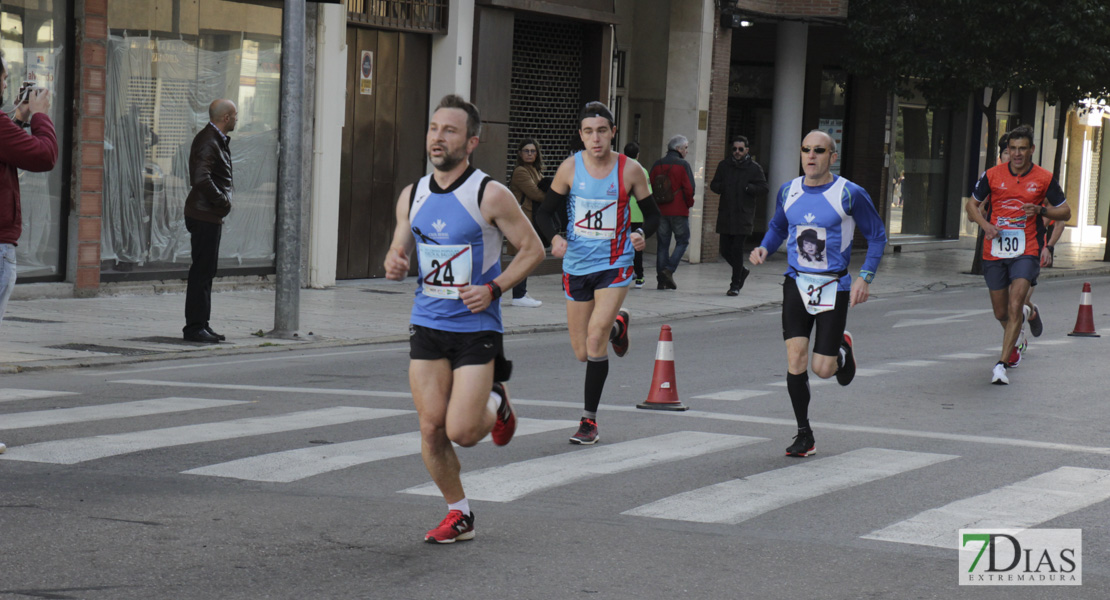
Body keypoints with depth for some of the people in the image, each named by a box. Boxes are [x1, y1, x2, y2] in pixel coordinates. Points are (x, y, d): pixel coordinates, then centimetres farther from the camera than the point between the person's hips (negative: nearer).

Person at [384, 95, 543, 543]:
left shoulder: (490, 195, -11)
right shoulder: (412, 196, 5)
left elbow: (532, 249, -4)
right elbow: (399, 249, 16)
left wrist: (493, 289, -16)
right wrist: (394, 263, -9)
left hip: (477, 327, -4)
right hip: (427, 325, 5)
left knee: (462, 432, -10)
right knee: (431, 428, 1)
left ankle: (495, 402, 24)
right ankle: (459, 515, 18)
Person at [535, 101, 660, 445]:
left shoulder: (630, 170, -6)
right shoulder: (570, 168, -4)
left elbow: (652, 213, 6)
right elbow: (545, 212, 3)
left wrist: (642, 234, -17)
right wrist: (555, 238, -18)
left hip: (615, 265, -2)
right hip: (576, 266, 2)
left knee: (595, 335, -19)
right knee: (583, 353, 9)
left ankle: (589, 420, -6)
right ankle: (617, 325, 46)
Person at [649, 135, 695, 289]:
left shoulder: (657, 165, 8)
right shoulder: (683, 165, -8)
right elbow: (689, 188, -12)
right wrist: (689, 203, 4)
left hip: (660, 211, 5)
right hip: (679, 211, -5)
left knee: (662, 243, 8)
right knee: (682, 241, 6)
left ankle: (661, 278, 5)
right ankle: (669, 270, -11)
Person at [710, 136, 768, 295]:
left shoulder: (754, 168, 0)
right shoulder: (724, 165, 11)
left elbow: (763, 188, -1)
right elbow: (714, 185, 16)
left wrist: (748, 188, -18)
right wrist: (722, 187, -6)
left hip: (743, 216, -4)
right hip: (725, 215, 4)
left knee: (737, 250, -8)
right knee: (725, 251, 6)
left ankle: (735, 285, 0)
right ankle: (742, 271, 32)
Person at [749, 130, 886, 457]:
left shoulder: (850, 194, -8)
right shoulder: (788, 191, 4)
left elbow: (877, 236, 1)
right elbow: (778, 227, 22)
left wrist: (865, 277, -9)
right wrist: (764, 248, 0)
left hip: (834, 288, -3)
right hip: (797, 284, 3)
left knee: (822, 368, -3)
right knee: (795, 358, -10)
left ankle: (842, 351, 36)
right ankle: (804, 436, 2)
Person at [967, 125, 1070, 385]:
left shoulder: (1044, 178, 0)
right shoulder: (993, 175, 2)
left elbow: (1065, 212, 7)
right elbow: (971, 204, 13)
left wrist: (1040, 210, -12)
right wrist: (985, 224, -7)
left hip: (1026, 250, -2)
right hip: (994, 251, 2)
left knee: (1015, 306, -18)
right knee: (1000, 312, 11)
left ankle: (1002, 364, -17)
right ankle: (1013, 344, 44)